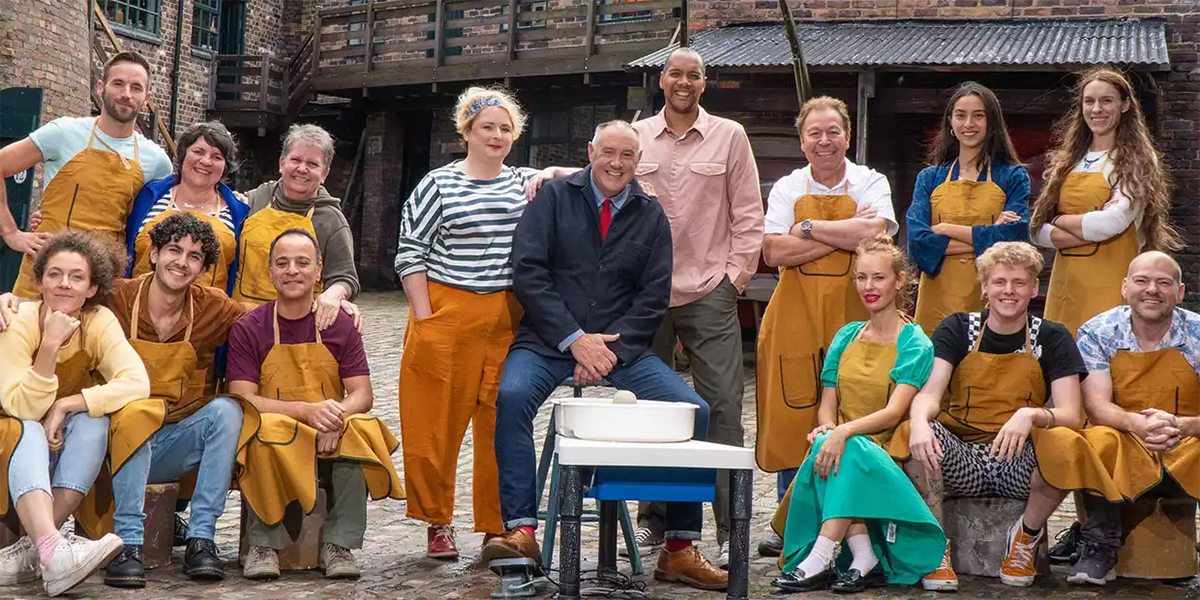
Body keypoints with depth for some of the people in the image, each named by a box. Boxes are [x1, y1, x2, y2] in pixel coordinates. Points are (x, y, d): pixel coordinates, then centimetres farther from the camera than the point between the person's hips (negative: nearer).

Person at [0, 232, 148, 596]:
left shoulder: (99, 322, -12)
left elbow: (137, 384, -28)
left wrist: (64, 406, -31)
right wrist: (50, 344, -37)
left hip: (68, 451, 2)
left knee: (92, 421, -28)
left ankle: (32, 550, -35)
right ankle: (54, 554, -56)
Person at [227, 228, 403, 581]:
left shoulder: (341, 325, 4)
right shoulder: (248, 329, 0)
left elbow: (362, 394, -1)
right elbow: (242, 399, -9)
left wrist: (336, 416, -25)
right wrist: (307, 411, -24)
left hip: (331, 442, 1)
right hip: (273, 445, -1)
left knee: (360, 429, -31)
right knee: (267, 429, -35)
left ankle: (338, 544, -21)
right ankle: (263, 545, -24)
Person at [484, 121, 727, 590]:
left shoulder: (651, 216, 10)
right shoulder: (555, 196, 3)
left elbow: (654, 296, 5)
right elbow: (527, 272, -6)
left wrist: (612, 347, -11)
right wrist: (574, 339, -14)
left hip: (620, 345, 2)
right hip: (549, 340, -2)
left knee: (693, 411, -17)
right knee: (513, 395, -33)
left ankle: (680, 549, -8)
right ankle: (520, 530, -28)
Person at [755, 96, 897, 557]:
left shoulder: (870, 184, 7)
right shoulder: (787, 188, 10)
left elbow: (873, 233, -13)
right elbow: (774, 251, -5)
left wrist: (809, 228, -8)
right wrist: (845, 235, -8)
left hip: (853, 315, -1)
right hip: (796, 315, 1)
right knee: (792, 414, 0)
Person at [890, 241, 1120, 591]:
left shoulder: (1052, 338, 4)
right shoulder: (957, 329, 5)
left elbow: (1071, 415, -7)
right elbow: (929, 393, -10)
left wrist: (1031, 414, -31)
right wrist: (920, 420, -35)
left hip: (1020, 464, 0)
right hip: (963, 462, 0)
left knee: (1067, 445, -32)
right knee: (915, 433, -31)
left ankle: (1026, 535, -5)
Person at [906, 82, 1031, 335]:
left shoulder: (1013, 176, 8)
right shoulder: (929, 178, 12)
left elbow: (1014, 236, -8)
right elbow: (917, 242, -3)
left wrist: (946, 229, -5)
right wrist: (985, 238, -8)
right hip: (938, 302, 1)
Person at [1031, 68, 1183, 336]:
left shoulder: (1134, 160, 0)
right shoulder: (1068, 160, 14)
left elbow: (1113, 222, -16)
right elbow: (1037, 231, 5)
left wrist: (1061, 221, -2)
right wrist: (1089, 231, -10)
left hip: (1110, 288, -4)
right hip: (1065, 283, 5)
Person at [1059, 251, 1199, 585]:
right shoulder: (1097, 332, -4)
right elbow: (1097, 407, -15)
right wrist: (1138, 424, -37)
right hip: (1124, 450, 0)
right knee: (1097, 440, -34)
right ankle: (1100, 546, -17)